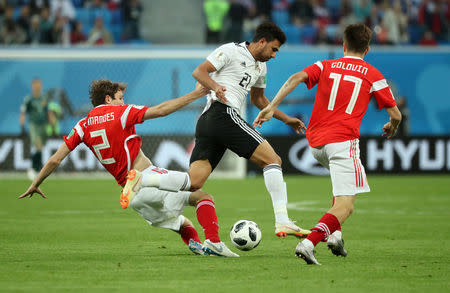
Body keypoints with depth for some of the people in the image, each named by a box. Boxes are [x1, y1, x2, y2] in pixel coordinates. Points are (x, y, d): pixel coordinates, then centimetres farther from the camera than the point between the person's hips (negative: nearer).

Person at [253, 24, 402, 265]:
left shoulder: (325, 66, 14)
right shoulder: (373, 75, 9)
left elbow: (297, 77, -5)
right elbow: (395, 114, 10)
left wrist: (272, 107, -8)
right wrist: (392, 127, 33)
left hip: (315, 144, 5)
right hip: (343, 141, -5)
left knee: (345, 186, 32)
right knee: (345, 205, -9)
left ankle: (335, 234, 14)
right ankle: (309, 243, -33)